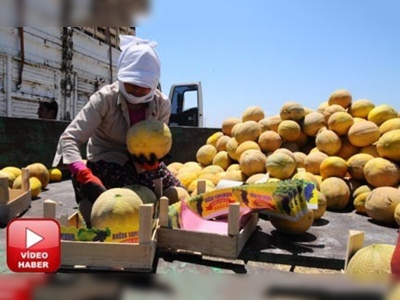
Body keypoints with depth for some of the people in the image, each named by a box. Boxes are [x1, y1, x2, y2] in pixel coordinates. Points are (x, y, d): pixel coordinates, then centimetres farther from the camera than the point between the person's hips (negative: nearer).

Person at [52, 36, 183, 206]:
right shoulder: (105, 99, -23)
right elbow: (69, 139, -28)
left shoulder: (162, 104, -12)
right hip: (106, 162, -3)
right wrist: (86, 178, -46)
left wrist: (151, 160, -31)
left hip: (142, 162, 4)